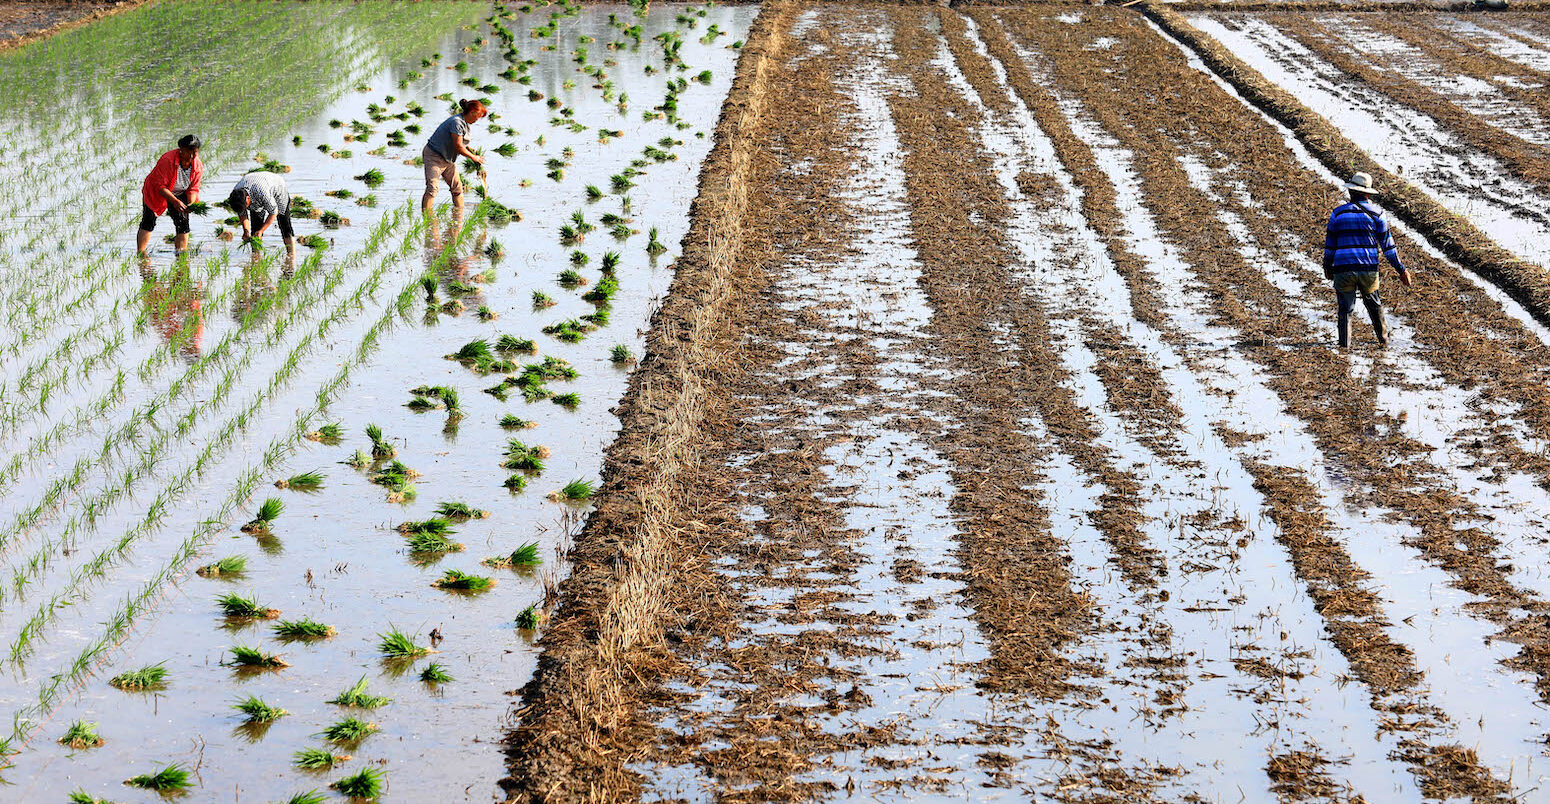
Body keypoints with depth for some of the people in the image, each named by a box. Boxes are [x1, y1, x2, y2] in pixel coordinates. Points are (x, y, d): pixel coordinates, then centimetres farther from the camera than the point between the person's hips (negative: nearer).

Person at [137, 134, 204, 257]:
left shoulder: (198, 166, -14)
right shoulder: (168, 160, -32)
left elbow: (193, 189, -8)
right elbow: (160, 186, -30)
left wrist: (191, 204, -28)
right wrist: (175, 201, -40)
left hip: (179, 195, 4)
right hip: (156, 193, -4)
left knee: (183, 224, -7)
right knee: (148, 222, -10)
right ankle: (141, 253, -9)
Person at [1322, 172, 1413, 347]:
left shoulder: (1338, 213, 3)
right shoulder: (1376, 213, 1)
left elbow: (1330, 244, 7)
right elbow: (1387, 245, 1)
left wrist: (1327, 267, 21)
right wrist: (1401, 269, 7)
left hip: (1343, 269, 0)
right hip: (1369, 269, 1)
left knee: (1346, 308, 11)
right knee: (1374, 305, 20)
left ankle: (1345, 343, 3)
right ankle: (1383, 339, 30)